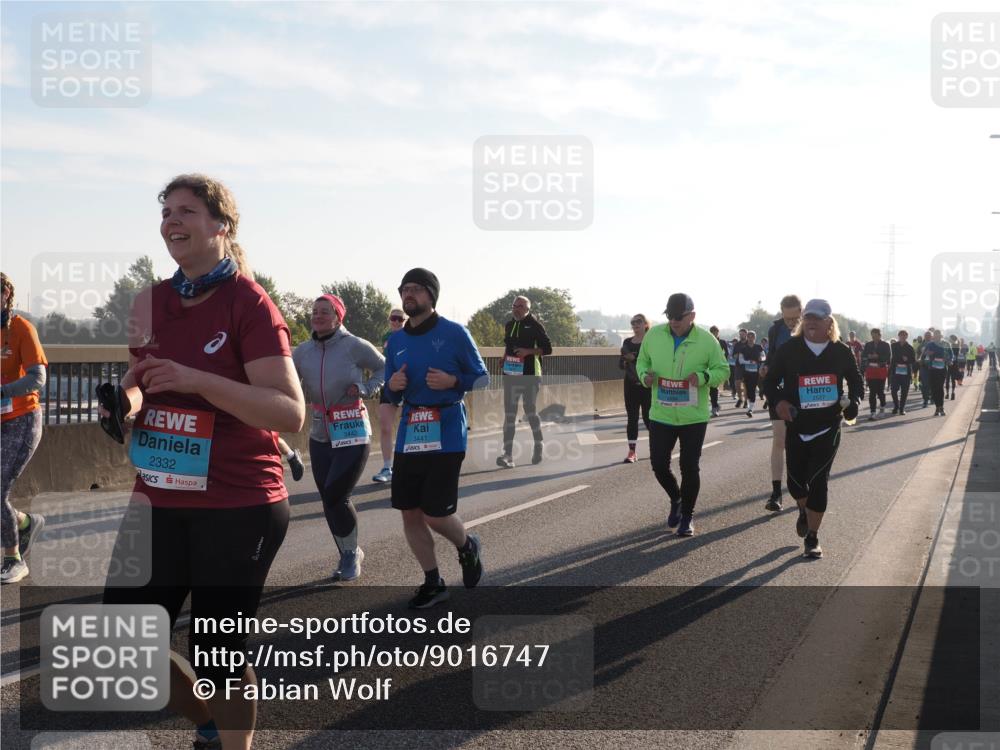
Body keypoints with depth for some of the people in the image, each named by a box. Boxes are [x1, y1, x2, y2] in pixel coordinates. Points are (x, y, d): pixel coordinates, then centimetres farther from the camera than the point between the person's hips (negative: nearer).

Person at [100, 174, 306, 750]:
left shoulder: (249, 304, -12)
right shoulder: (153, 302, 8)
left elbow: (291, 413, -19)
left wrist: (200, 380, -29)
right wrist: (126, 399, -3)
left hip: (239, 510, -6)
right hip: (160, 501, 7)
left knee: (217, 655, 2)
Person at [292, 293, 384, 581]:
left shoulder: (354, 346, -9)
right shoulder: (303, 351, 4)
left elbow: (384, 368, 4)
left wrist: (365, 389, -11)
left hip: (352, 435, -5)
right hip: (320, 436, 5)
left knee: (335, 497, -12)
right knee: (329, 500, 8)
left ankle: (351, 552, 11)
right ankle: (348, 556, 27)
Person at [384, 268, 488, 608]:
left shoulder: (454, 333, -5)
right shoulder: (396, 341, 10)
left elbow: (482, 378, 0)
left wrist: (452, 381, -18)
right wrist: (392, 386, -6)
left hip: (447, 435, -5)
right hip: (409, 435, 5)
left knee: (436, 514, -7)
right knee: (410, 513, 5)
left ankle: (467, 546, 26)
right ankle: (433, 583, 21)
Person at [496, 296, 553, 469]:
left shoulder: (535, 325, -4)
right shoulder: (509, 325, 15)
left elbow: (547, 348, -6)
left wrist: (528, 351, -18)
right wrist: (505, 358, 9)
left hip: (530, 375, -5)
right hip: (511, 374, 5)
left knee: (530, 412, 5)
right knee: (509, 414, -3)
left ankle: (538, 448, 27)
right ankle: (508, 455, -7)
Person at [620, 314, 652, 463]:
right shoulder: (627, 342, 11)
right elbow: (620, 365, 13)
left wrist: (634, 358, -24)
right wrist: (624, 361, -10)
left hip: (647, 384, -4)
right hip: (631, 384, 4)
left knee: (648, 417, 0)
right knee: (631, 417, 1)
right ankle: (632, 451, 2)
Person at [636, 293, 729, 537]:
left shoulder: (707, 340, -9)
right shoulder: (654, 335, -3)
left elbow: (723, 370, -2)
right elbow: (642, 361, 11)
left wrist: (704, 377, -22)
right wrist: (645, 375, -11)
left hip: (693, 417, -2)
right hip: (661, 415, 2)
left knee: (689, 467, 2)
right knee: (659, 465, 4)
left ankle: (687, 515, 21)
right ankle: (676, 500, 34)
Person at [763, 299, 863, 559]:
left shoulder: (841, 351, -3)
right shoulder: (789, 349, -5)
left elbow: (856, 380, 13)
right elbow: (770, 381, 2)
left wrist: (854, 401, -8)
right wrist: (778, 401, -18)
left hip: (828, 427, -1)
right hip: (796, 427, 1)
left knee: (818, 480, -8)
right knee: (796, 480, 9)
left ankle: (812, 538, 3)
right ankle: (804, 510, 45)